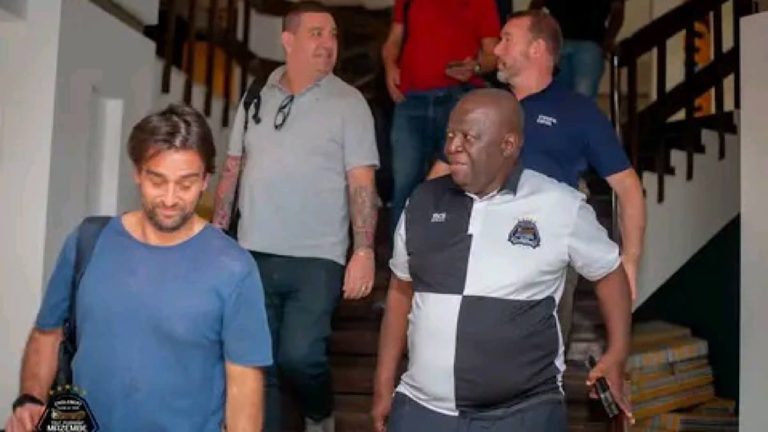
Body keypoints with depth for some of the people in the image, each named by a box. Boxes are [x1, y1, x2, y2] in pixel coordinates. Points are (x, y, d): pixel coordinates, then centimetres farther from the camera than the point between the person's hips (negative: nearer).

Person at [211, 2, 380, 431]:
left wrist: (364, 251, -15)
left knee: (299, 355, -9)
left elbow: (362, 182, -7)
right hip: (254, 255, 4)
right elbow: (233, 169, 14)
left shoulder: (348, 102, -3)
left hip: (316, 258, -3)